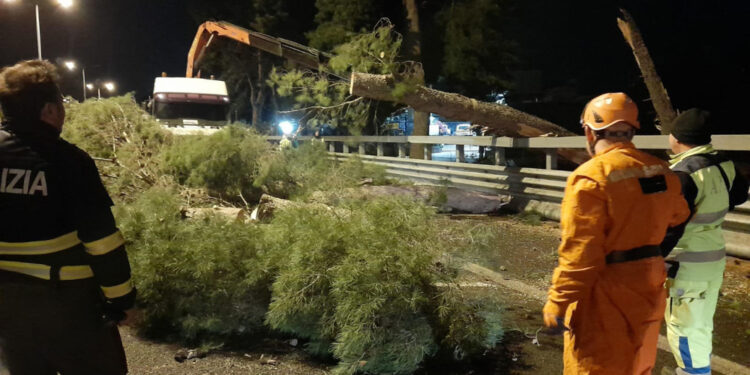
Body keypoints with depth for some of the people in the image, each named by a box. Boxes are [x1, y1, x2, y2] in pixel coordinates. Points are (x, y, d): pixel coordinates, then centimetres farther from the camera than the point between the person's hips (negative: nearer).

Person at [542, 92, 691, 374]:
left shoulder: (591, 177, -22)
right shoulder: (661, 171, 2)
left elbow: (578, 254, -25)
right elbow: (678, 217, 21)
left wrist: (557, 305, -18)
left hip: (607, 297, -7)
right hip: (648, 289, 7)